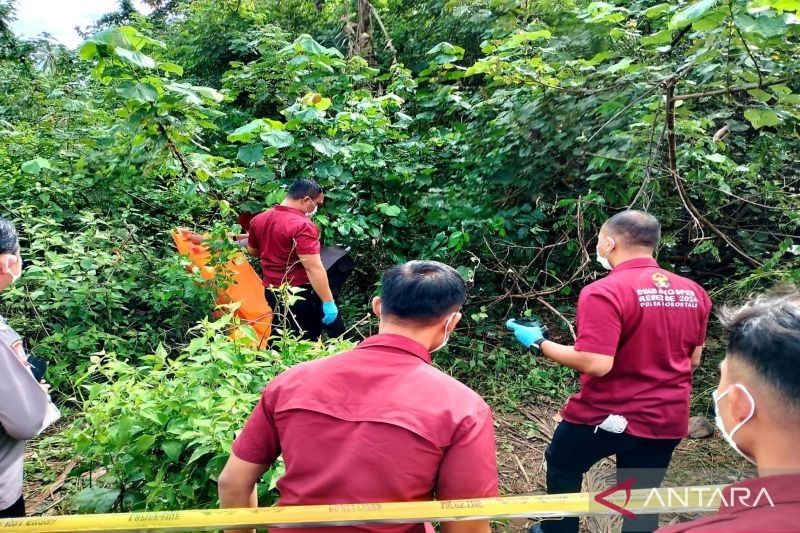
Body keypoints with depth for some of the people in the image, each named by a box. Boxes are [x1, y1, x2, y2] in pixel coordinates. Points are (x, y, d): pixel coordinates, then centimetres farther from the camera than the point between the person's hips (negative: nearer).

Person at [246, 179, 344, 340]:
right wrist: (328, 302, -24)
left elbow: (252, 250, 21)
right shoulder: (302, 225, -21)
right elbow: (314, 268, -26)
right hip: (301, 293, -7)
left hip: (272, 291, 7)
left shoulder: (259, 219, 5)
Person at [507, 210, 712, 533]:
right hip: (669, 419, 6)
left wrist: (539, 343, -15)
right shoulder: (693, 292, 1)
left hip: (608, 415, -5)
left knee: (562, 466, 22)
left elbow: (596, 364, -27)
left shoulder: (605, 292, -22)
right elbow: (693, 360, 10)